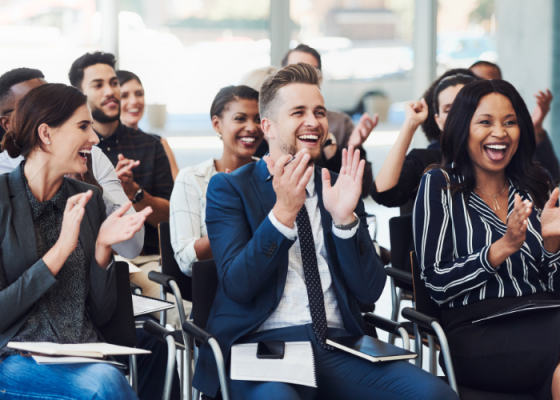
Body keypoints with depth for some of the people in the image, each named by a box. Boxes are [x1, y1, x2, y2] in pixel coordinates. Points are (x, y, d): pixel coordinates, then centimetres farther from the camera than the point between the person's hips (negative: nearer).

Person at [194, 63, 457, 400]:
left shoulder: (341, 187, 18)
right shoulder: (228, 188, 9)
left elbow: (369, 292, 9)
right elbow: (237, 285, -6)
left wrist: (344, 218, -6)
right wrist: (283, 212, -15)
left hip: (339, 346, 4)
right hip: (263, 344, -4)